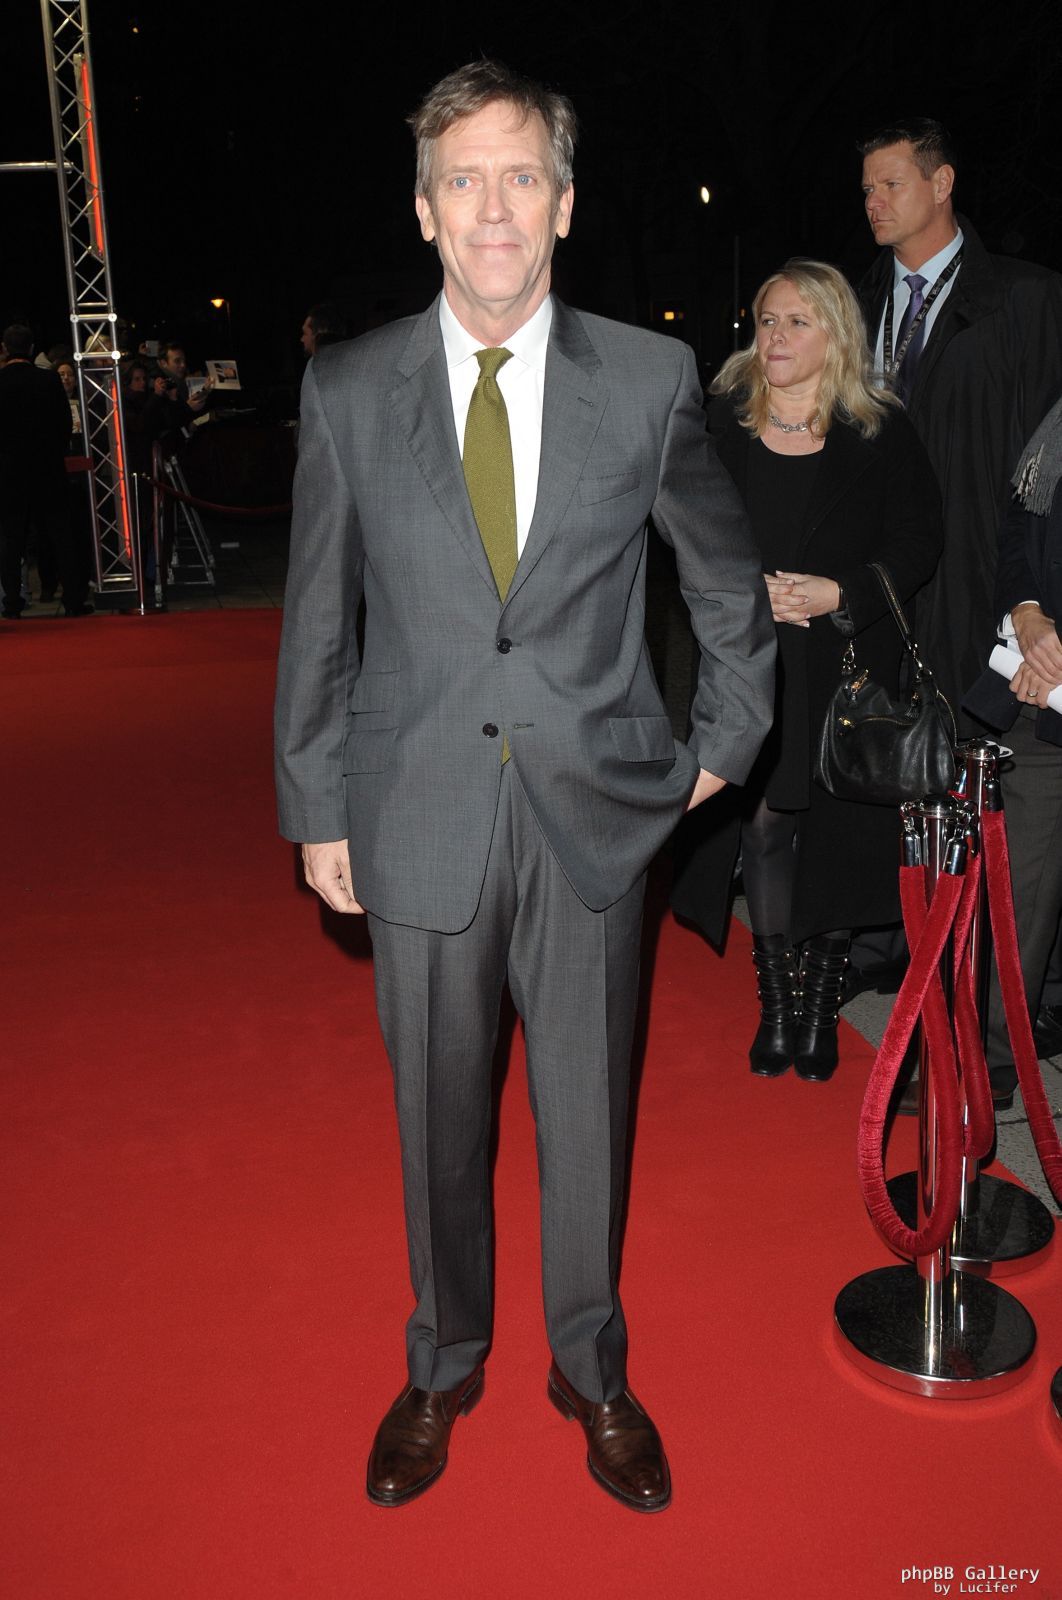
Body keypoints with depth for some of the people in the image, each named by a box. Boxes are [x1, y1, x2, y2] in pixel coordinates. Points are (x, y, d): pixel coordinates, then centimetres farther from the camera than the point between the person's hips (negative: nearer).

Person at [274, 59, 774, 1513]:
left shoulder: (651, 380, -2)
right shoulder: (345, 390, -1)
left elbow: (729, 578, 12)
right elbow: (317, 623, 4)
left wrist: (726, 741, 13)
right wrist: (317, 809, 4)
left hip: (594, 811, 0)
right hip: (421, 817, 1)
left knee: (586, 1113, 12)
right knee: (437, 1116, 14)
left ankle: (591, 1369, 37)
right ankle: (445, 1365, 39)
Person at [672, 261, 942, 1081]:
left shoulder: (882, 431, 1)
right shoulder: (720, 423, 5)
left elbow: (918, 542, 0)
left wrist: (839, 595, -14)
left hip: (847, 667, -1)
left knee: (837, 837, 4)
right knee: (763, 828, 0)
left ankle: (820, 1011, 20)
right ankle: (776, 1011, 16)